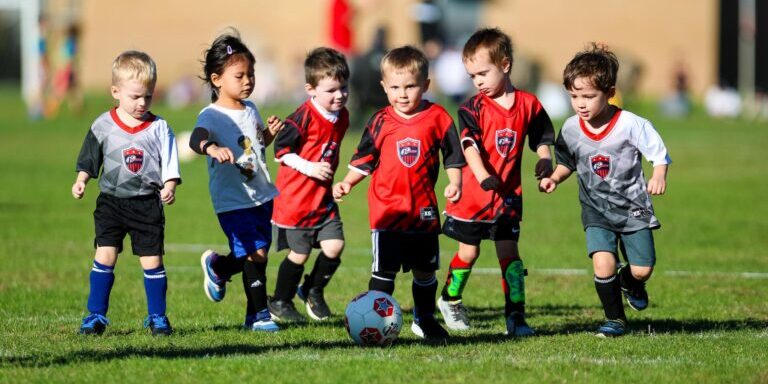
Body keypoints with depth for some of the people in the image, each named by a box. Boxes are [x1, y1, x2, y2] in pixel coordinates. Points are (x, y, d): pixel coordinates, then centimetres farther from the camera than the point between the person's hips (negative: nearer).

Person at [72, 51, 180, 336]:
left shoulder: (159, 128, -1)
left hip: (148, 204, 0)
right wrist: (81, 181, -6)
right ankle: (96, 314, 1)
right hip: (111, 202, 0)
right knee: (105, 254, -7)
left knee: (152, 260, 0)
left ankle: (157, 316, 13)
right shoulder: (103, 126, 1)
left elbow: (170, 163, -1)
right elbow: (88, 159, 9)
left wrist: (169, 187, -17)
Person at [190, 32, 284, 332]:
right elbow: (196, 138, -36)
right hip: (233, 202, -8)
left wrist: (269, 133, 6)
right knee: (256, 254, -11)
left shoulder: (250, 110, 11)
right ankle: (258, 314, 5)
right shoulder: (212, 116, -14)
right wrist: (213, 149, -58)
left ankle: (216, 267, 41)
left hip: (261, 195, 8)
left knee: (255, 254, 14)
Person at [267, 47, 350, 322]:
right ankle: (280, 303, 21)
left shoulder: (341, 116, 5)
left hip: (323, 199, 6)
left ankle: (313, 291, 21)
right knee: (300, 253, 1)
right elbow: (281, 149, -17)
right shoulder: (305, 117, -19)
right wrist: (309, 168, -23)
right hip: (295, 197, -6)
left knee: (334, 246, -4)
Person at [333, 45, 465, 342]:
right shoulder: (380, 122, -1)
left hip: (424, 211, 1)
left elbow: (453, 157, 4)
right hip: (386, 209, -1)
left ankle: (424, 320, 30)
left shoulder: (437, 118, -2)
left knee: (425, 270, 14)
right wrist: (347, 183, -6)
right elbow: (364, 160, 7)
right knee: (384, 270, -5)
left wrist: (454, 183, -11)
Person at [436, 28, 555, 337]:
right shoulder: (473, 108, -9)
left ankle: (515, 315, -2)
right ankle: (450, 301, 34)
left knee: (508, 253, -3)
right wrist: (483, 176, -38)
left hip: (508, 195, 1)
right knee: (468, 252, 11)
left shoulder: (528, 104, -1)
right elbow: (469, 146, -22)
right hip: (472, 195, -1)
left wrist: (545, 159, -14)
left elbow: (542, 140, 9)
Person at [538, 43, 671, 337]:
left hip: (632, 206, -1)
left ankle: (629, 282, 38)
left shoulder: (630, 124, -18)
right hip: (596, 210, 1)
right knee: (603, 264, -18)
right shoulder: (571, 129, -7)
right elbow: (567, 163, 12)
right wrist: (554, 178, -7)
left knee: (642, 270, -1)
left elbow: (659, 153, -10)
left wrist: (659, 175, -29)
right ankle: (615, 319, 3)